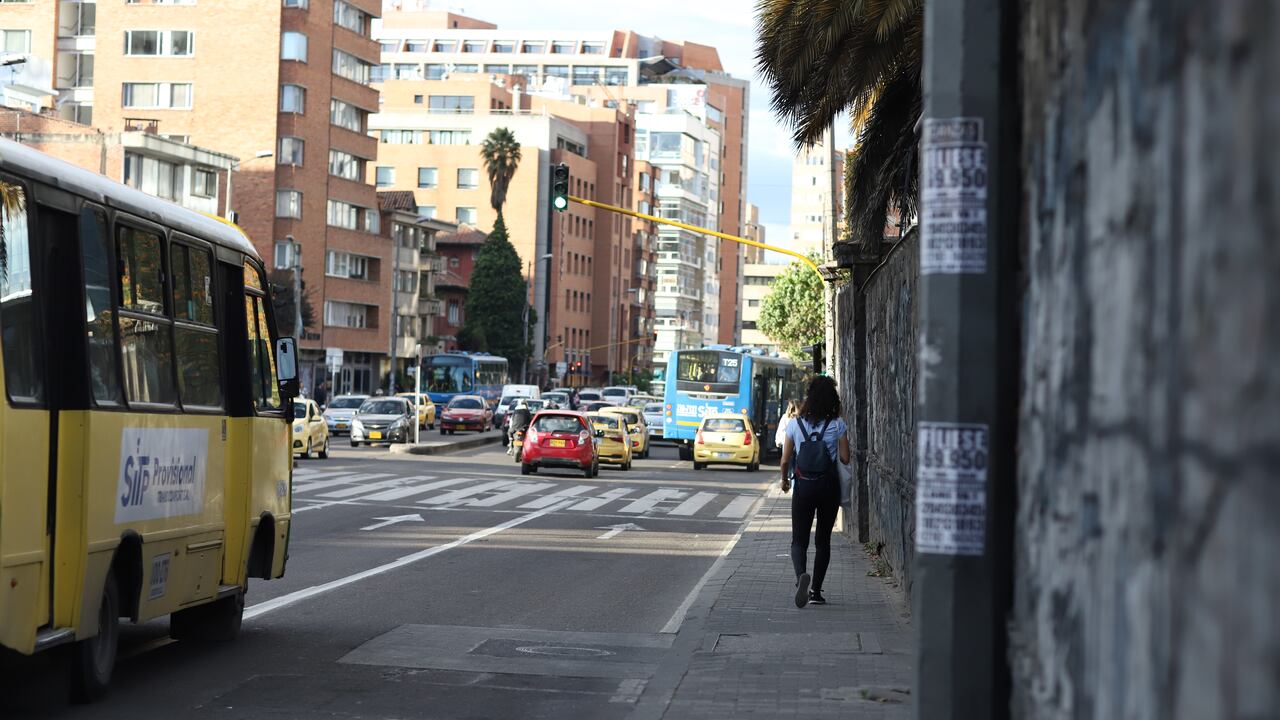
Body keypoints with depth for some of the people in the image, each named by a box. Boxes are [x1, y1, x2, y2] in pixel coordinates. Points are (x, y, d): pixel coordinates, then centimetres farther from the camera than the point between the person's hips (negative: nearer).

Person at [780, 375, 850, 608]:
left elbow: (785, 460, -1)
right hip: (829, 486, 0)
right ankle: (816, 591, 14)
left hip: (803, 486, 0)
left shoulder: (796, 424, -3)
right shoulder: (838, 425, -5)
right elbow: (845, 458, -6)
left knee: (799, 540, 4)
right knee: (823, 540, 13)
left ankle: (801, 574, -26)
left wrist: (784, 480, 17)